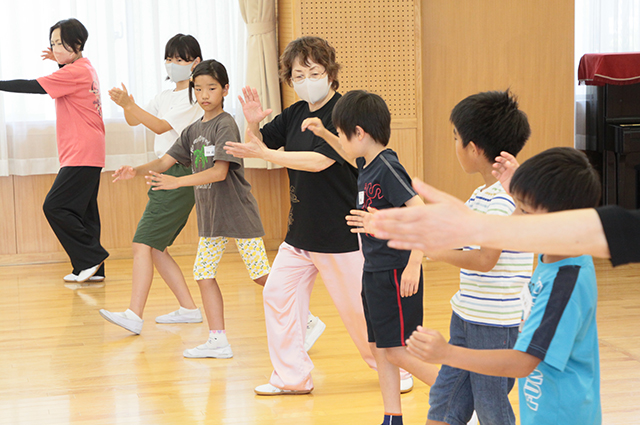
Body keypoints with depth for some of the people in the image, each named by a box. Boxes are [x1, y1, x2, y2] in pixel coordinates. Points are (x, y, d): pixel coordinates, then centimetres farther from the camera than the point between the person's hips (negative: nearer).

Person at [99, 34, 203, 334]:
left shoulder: (193, 98, -8)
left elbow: (160, 127, -18)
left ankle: (134, 315, -22)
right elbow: (134, 121, 12)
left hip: (180, 175, -9)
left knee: (143, 244, -17)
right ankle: (189, 309, 17)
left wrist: (130, 104, -27)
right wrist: (126, 106, -9)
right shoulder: (165, 97, 19)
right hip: (164, 173, 9)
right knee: (155, 248, 9)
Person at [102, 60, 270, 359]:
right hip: (210, 217, 7)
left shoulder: (225, 125, -14)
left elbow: (220, 172, -23)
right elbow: (165, 161, 6)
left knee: (261, 275, -1)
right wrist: (135, 171, -13)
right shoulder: (193, 130, 10)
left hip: (239, 214, -7)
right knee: (204, 274, 2)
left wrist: (176, 182, -31)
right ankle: (218, 341, 9)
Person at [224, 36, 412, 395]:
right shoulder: (295, 114, 7)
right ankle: (293, 377, 16)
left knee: (357, 305, 2)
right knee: (278, 294, 4)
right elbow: (260, 143, 13)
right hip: (301, 230, 7)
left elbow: (319, 160, -26)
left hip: (341, 231, -7)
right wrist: (253, 124, -10)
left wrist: (261, 153, -27)